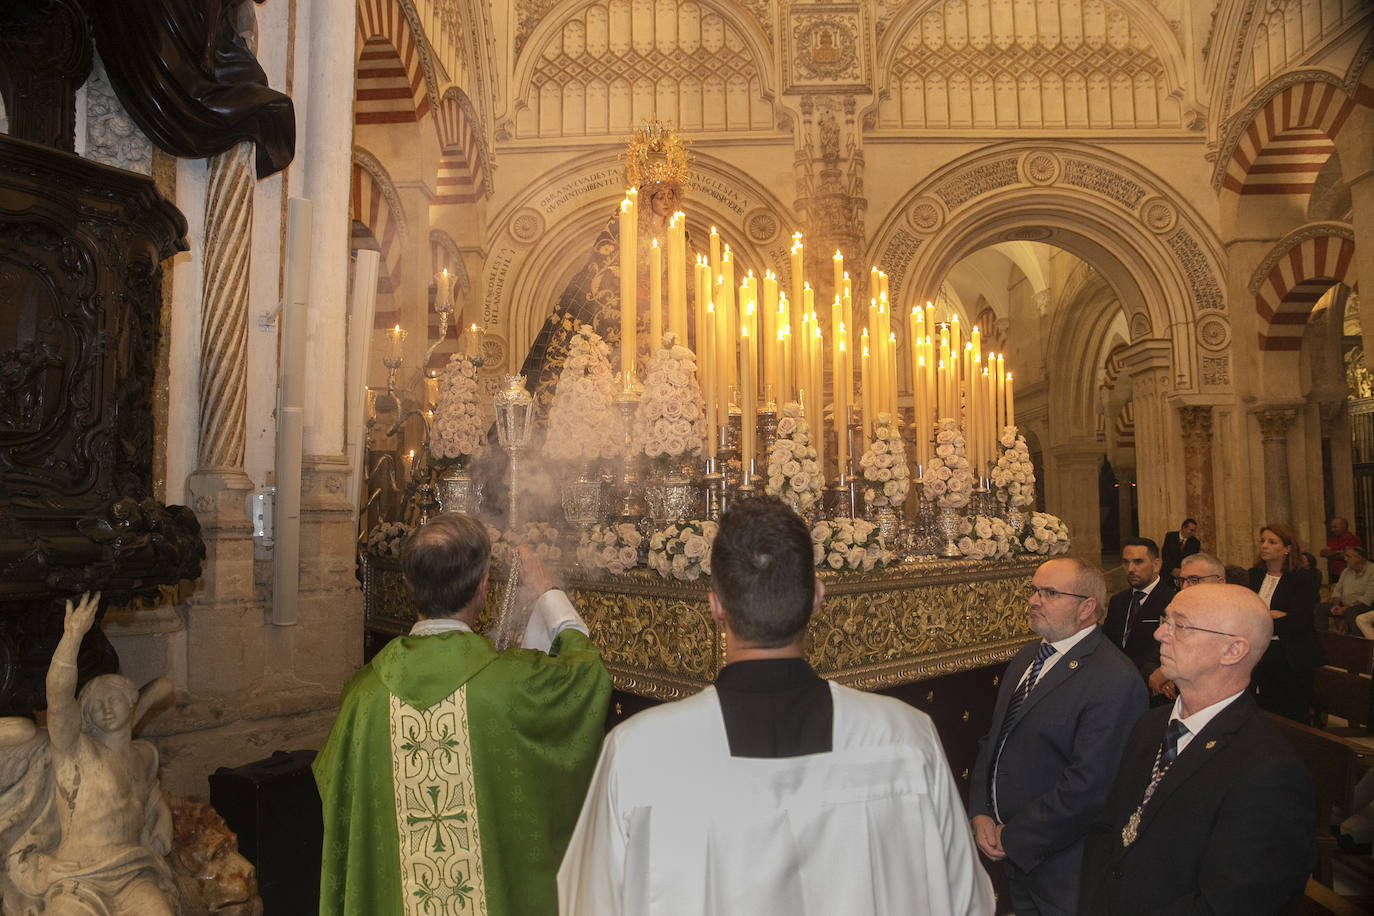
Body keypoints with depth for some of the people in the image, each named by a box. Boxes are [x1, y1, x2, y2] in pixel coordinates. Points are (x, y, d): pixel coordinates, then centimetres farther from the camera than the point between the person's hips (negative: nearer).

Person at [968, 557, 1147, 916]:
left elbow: (1088, 786, -26)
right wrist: (980, 814, -3)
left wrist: (1012, 838, -17)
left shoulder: (1116, 681, -22)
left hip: (1062, 870, -7)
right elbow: (993, 739, 10)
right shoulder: (1026, 658, 7)